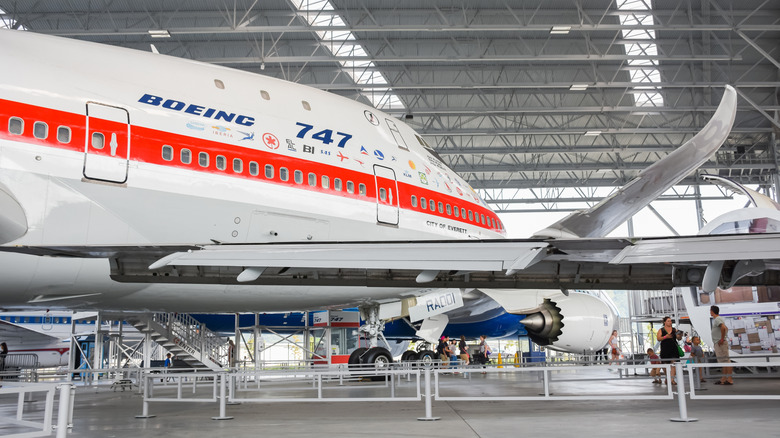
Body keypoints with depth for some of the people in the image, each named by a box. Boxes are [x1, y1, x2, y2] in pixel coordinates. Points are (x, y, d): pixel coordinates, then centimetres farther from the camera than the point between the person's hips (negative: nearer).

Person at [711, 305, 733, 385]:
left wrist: (722, 339, -23)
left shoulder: (717, 319, -14)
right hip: (718, 343, 11)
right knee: (723, 361, 12)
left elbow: (723, 328, -30)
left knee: (725, 360, -9)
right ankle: (724, 378, 17)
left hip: (720, 343, -11)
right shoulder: (719, 319, 18)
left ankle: (729, 379, -9)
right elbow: (726, 329, 30)